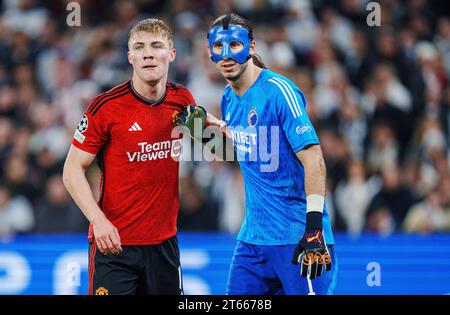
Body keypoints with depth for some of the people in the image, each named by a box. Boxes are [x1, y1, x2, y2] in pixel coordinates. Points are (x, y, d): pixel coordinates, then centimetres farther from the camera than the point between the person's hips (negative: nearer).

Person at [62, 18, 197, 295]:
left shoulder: (183, 99, 4)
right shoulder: (106, 106, -9)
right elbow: (73, 170, -7)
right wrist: (98, 220, -20)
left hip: (165, 242, 5)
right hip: (114, 242, -5)